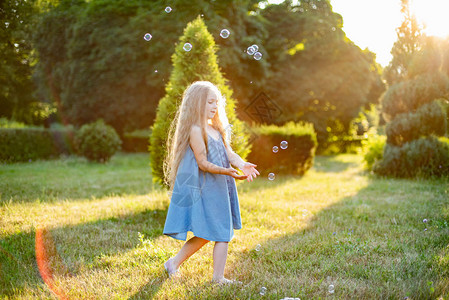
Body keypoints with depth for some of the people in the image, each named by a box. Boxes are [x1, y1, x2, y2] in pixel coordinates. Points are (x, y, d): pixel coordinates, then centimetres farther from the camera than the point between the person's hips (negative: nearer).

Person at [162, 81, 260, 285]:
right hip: (204, 189, -9)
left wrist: (242, 165, -13)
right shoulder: (196, 130, -13)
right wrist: (225, 171, -29)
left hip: (219, 188, 9)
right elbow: (203, 163, -17)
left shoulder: (216, 129, 14)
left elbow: (229, 153, 7)